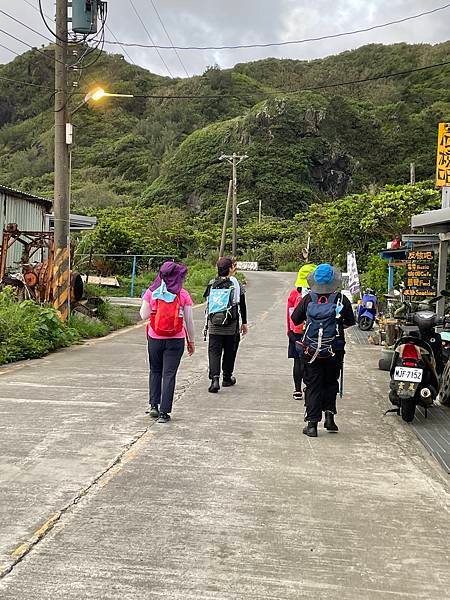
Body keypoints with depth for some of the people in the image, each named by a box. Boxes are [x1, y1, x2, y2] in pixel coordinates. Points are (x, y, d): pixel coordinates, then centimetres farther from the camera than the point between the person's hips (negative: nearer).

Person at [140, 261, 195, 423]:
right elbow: (189, 320, -2)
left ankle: (154, 405, 14)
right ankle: (164, 412, 2)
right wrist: (191, 341, 8)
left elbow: (144, 315, -1)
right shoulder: (183, 295, -6)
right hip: (176, 340, -2)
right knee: (169, 374, 3)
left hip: (155, 338, 2)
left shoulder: (151, 292, -3)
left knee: (155, 371, 20)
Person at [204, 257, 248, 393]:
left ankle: (215, 379, -15)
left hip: (214, 326, 2)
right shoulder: (235, 283, -4)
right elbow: (242, 305, 0)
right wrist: (244, 323, 9)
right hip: (231, 326, -1)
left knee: (214, 351, 1)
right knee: (229, 351, 13)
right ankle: (227, 378, 25)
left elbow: (208, 304, 8)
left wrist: (207, 324, 18)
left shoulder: (212, 284, 3)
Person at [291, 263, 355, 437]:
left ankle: (312, 424, 4)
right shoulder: (342, 300, -7)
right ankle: (329, 414, 7)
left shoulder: (308, 299, -6)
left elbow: (295, 319, 3)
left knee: (313, 385, 6)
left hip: (311, 350, 0)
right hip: (334, 351, 0)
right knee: (331, 382, 19)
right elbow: (350, 322, 5)